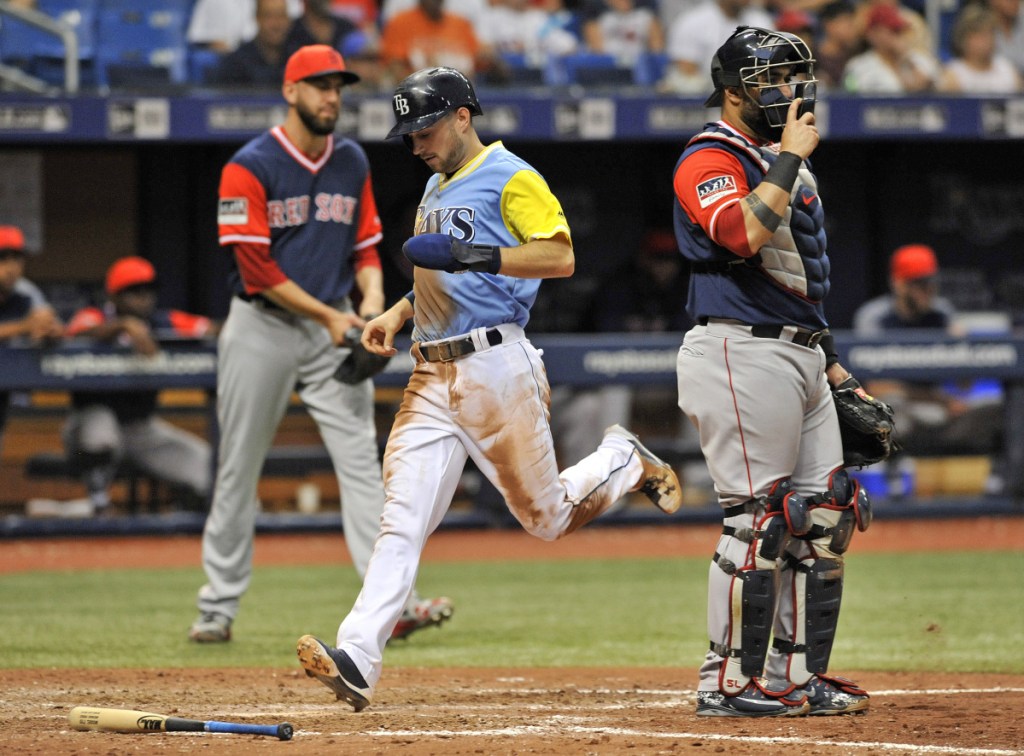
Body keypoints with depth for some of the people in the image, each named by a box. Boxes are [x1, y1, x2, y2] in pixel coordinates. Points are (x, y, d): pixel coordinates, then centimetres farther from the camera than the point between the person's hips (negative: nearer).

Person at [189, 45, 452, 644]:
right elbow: (256, 268, -14)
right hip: (263, 327, -4)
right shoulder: (251, 168, -10)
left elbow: (366, 246, 13)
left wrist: (372, 299, -8)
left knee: (361, 459, -8)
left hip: (335, 330, 4)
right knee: (239, 471, 3)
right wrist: (329, 316, -16)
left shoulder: (352, 163, 9)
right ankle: (218, 609, 13)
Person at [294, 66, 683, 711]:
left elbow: (560, 256, -16)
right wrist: (399, 313, 14)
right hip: (432, 378, 7)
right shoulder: (437, 189, 22)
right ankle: (357, 661, -19)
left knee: (546, 517, 4)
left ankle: (624, 463, 33)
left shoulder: (510, 178, -6)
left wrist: (470, 255, -23)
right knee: (401, 523, -8)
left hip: (495, 367, -7)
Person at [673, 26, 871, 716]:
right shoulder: (710, 161, -8)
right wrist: (788, 160, -20)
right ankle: (729, 684, -6)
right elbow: (744, 234, -29)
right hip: (743, 355, -10)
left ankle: (797, 675, 14)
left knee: (825, 518, 7)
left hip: (801, 353, 10)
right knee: (759, 522, -11)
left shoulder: (789, 167, 21)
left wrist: (835, 369, 23)